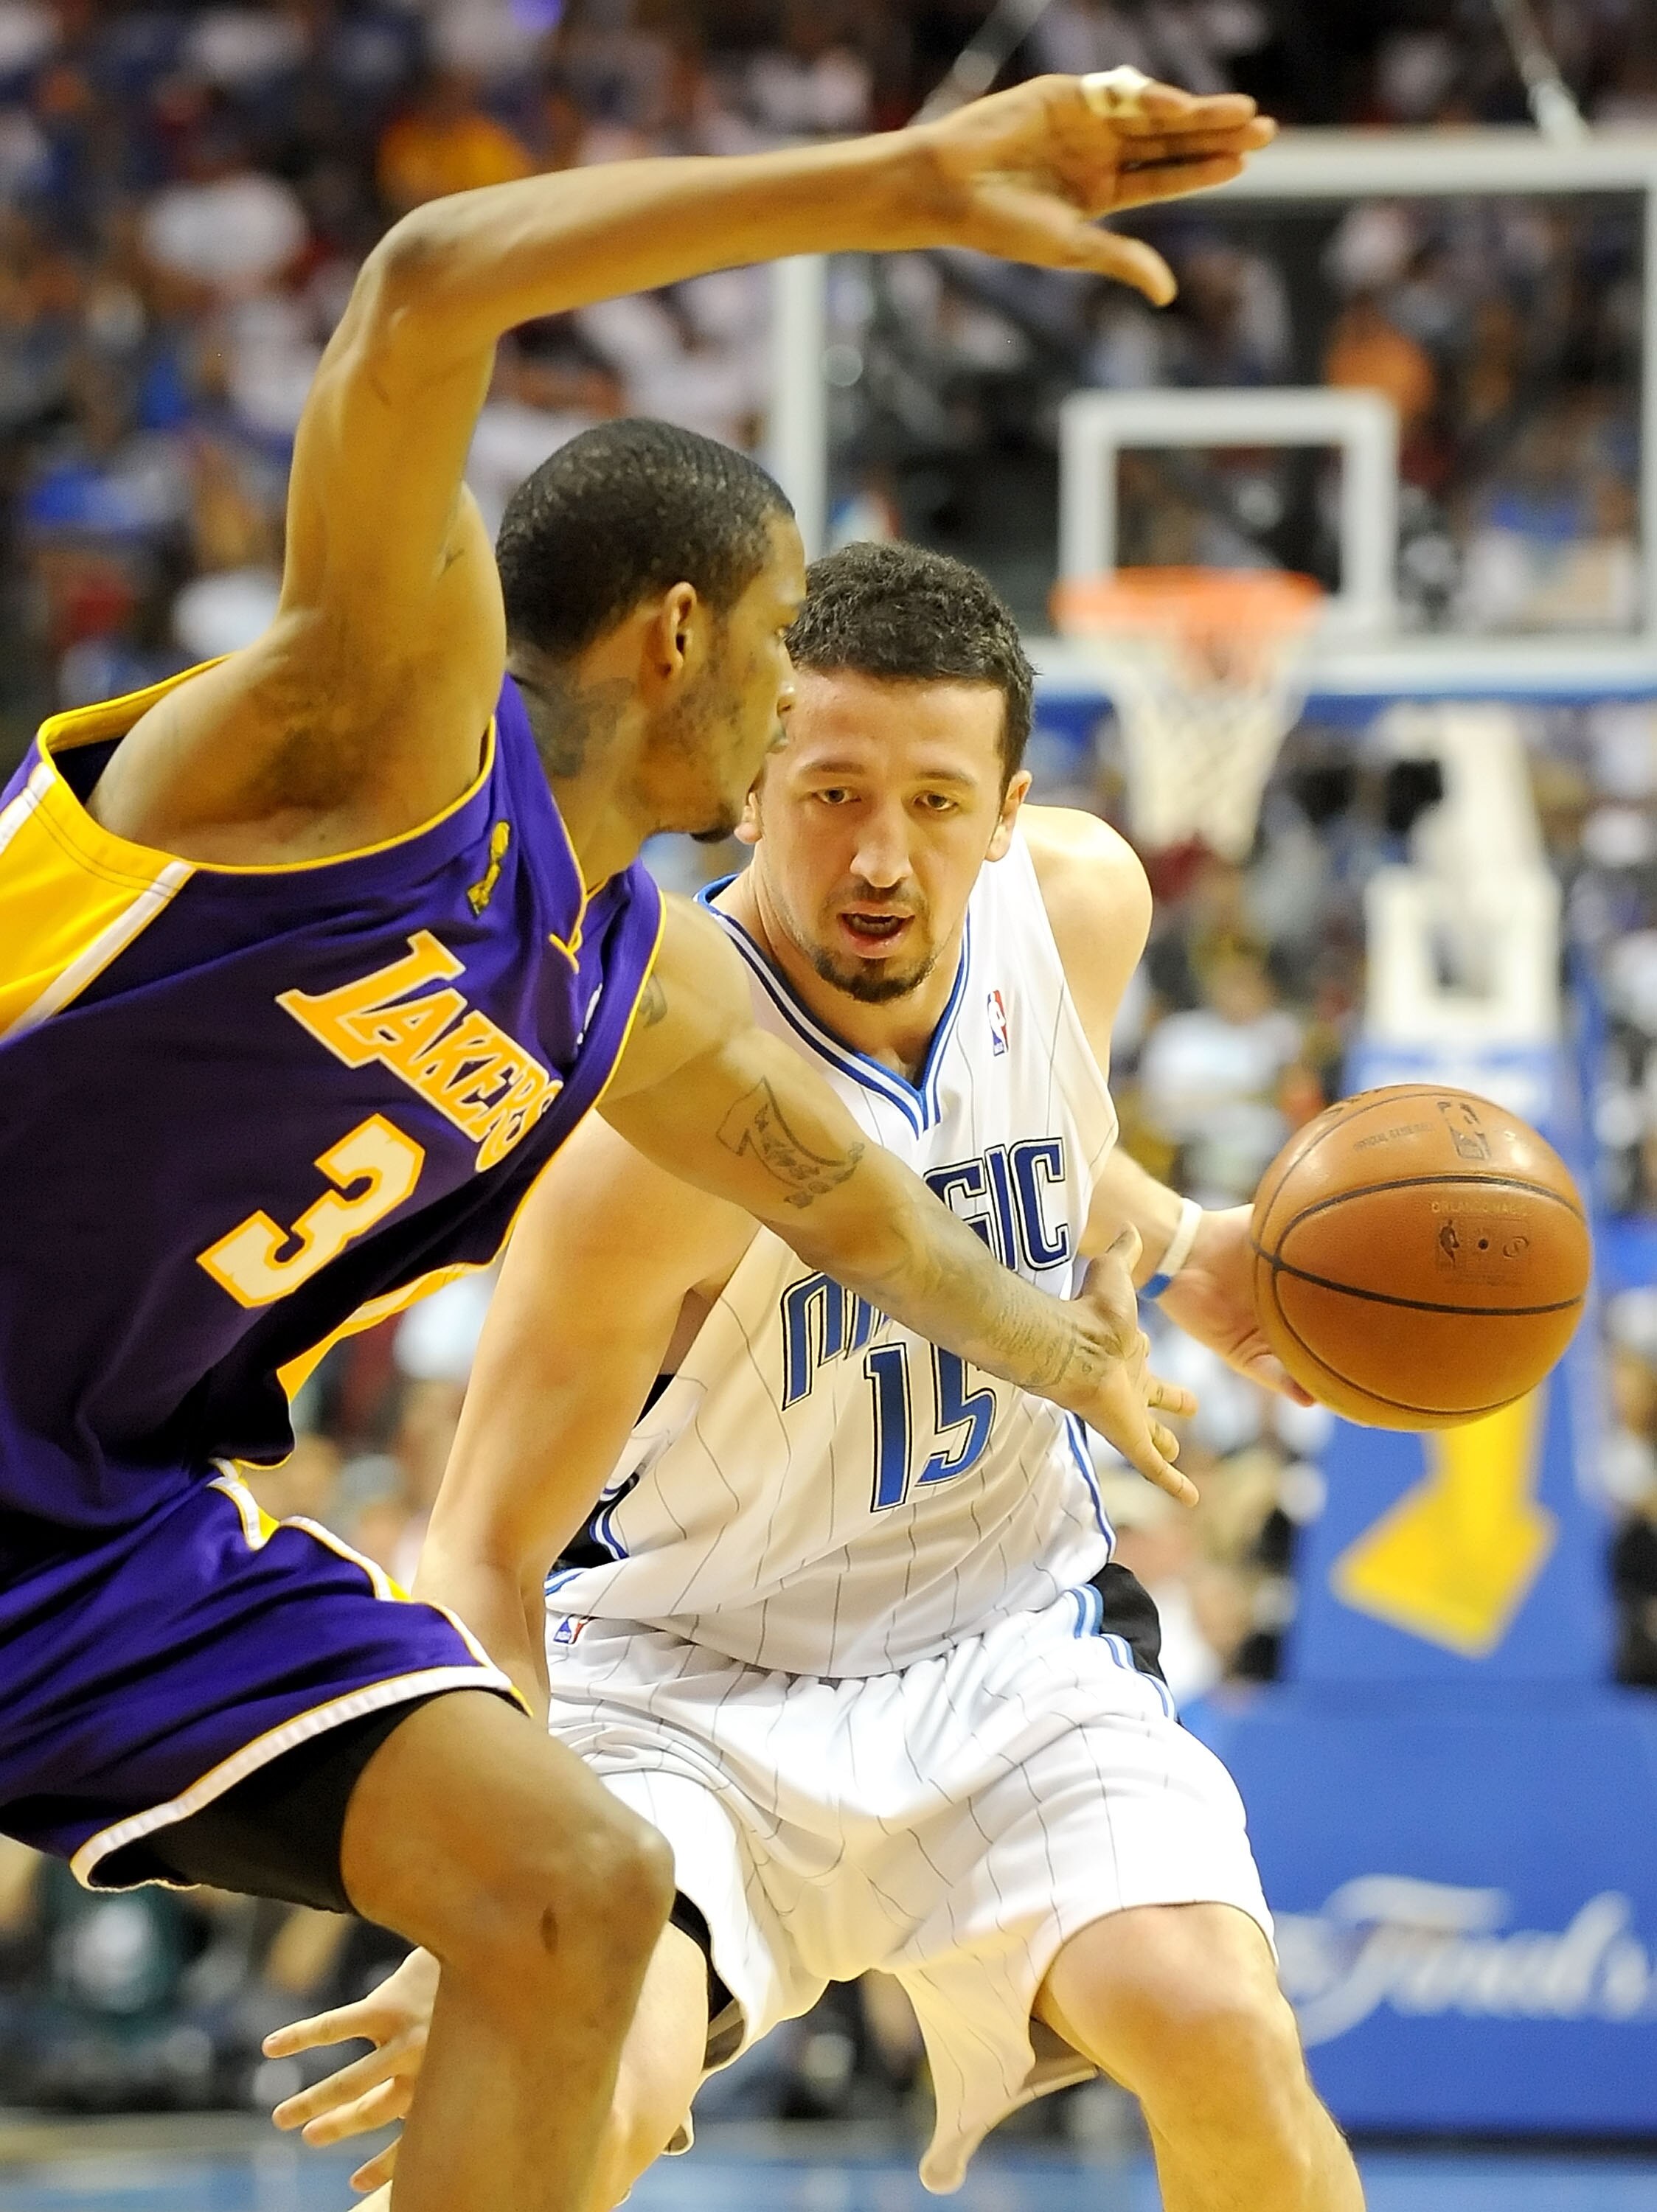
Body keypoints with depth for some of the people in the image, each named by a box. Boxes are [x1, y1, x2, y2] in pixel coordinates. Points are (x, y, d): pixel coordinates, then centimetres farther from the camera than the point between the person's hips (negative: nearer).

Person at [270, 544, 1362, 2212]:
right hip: (682, 1665, -4)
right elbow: (486, 1549, -24)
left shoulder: (1080, 903, -8)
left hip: (1004, 1637, 5)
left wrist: (1179, 1247, -3)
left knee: (1222, 2038, -19)